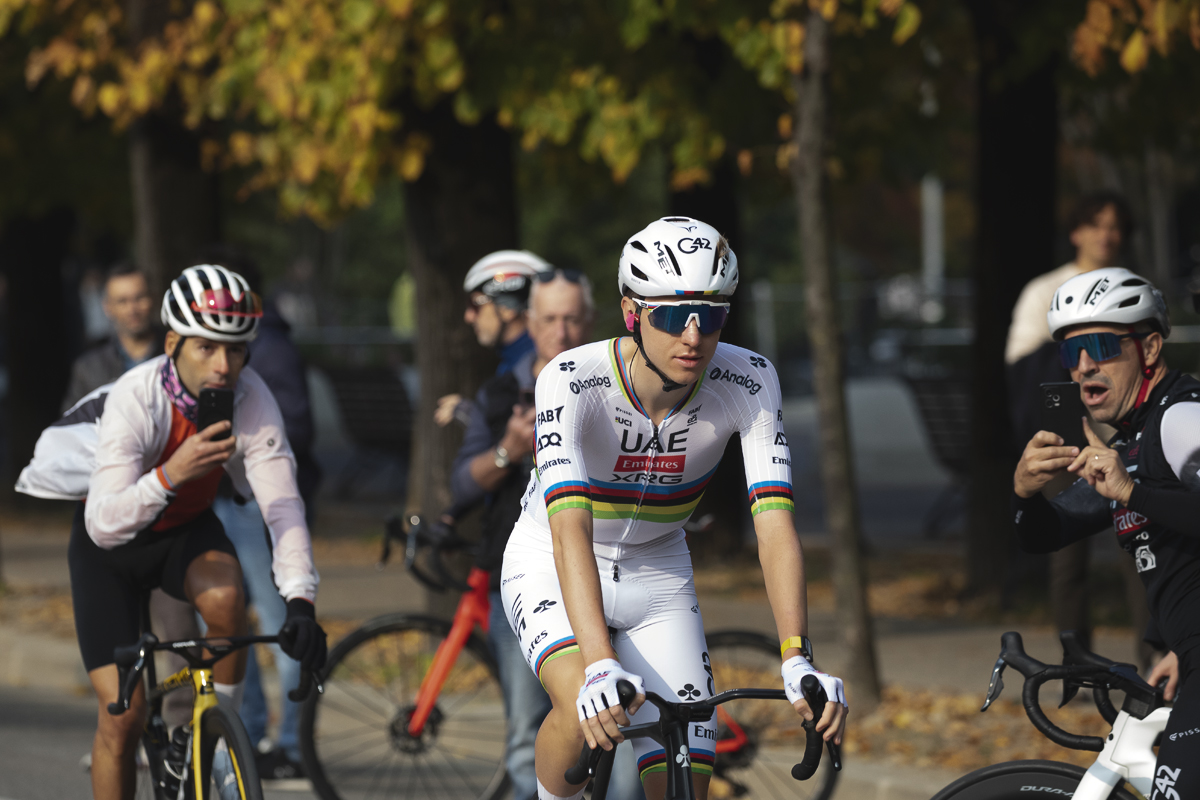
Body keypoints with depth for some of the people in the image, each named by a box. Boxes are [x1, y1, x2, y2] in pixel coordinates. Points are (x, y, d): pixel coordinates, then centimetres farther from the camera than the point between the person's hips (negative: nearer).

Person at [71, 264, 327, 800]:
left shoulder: (251, 399, -25)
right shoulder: (136, 398, -33)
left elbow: (282, 503, -28)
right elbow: (103, 524, -41)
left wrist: (300, 602, -43)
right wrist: (170, 474, -59)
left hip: (186, 531, 2)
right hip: (110, 543, -2)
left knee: (224, 594, -32)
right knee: (123, 710, -11)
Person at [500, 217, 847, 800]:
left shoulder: (748, 382, -23)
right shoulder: (573, 381, -32)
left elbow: (774, 523, -30)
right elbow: (570, 526, -43)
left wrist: (798, 663, -44)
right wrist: (600, 666, -56)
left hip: (657, 574, 3)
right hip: (550, 566, -3)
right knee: (588, 714, -32)